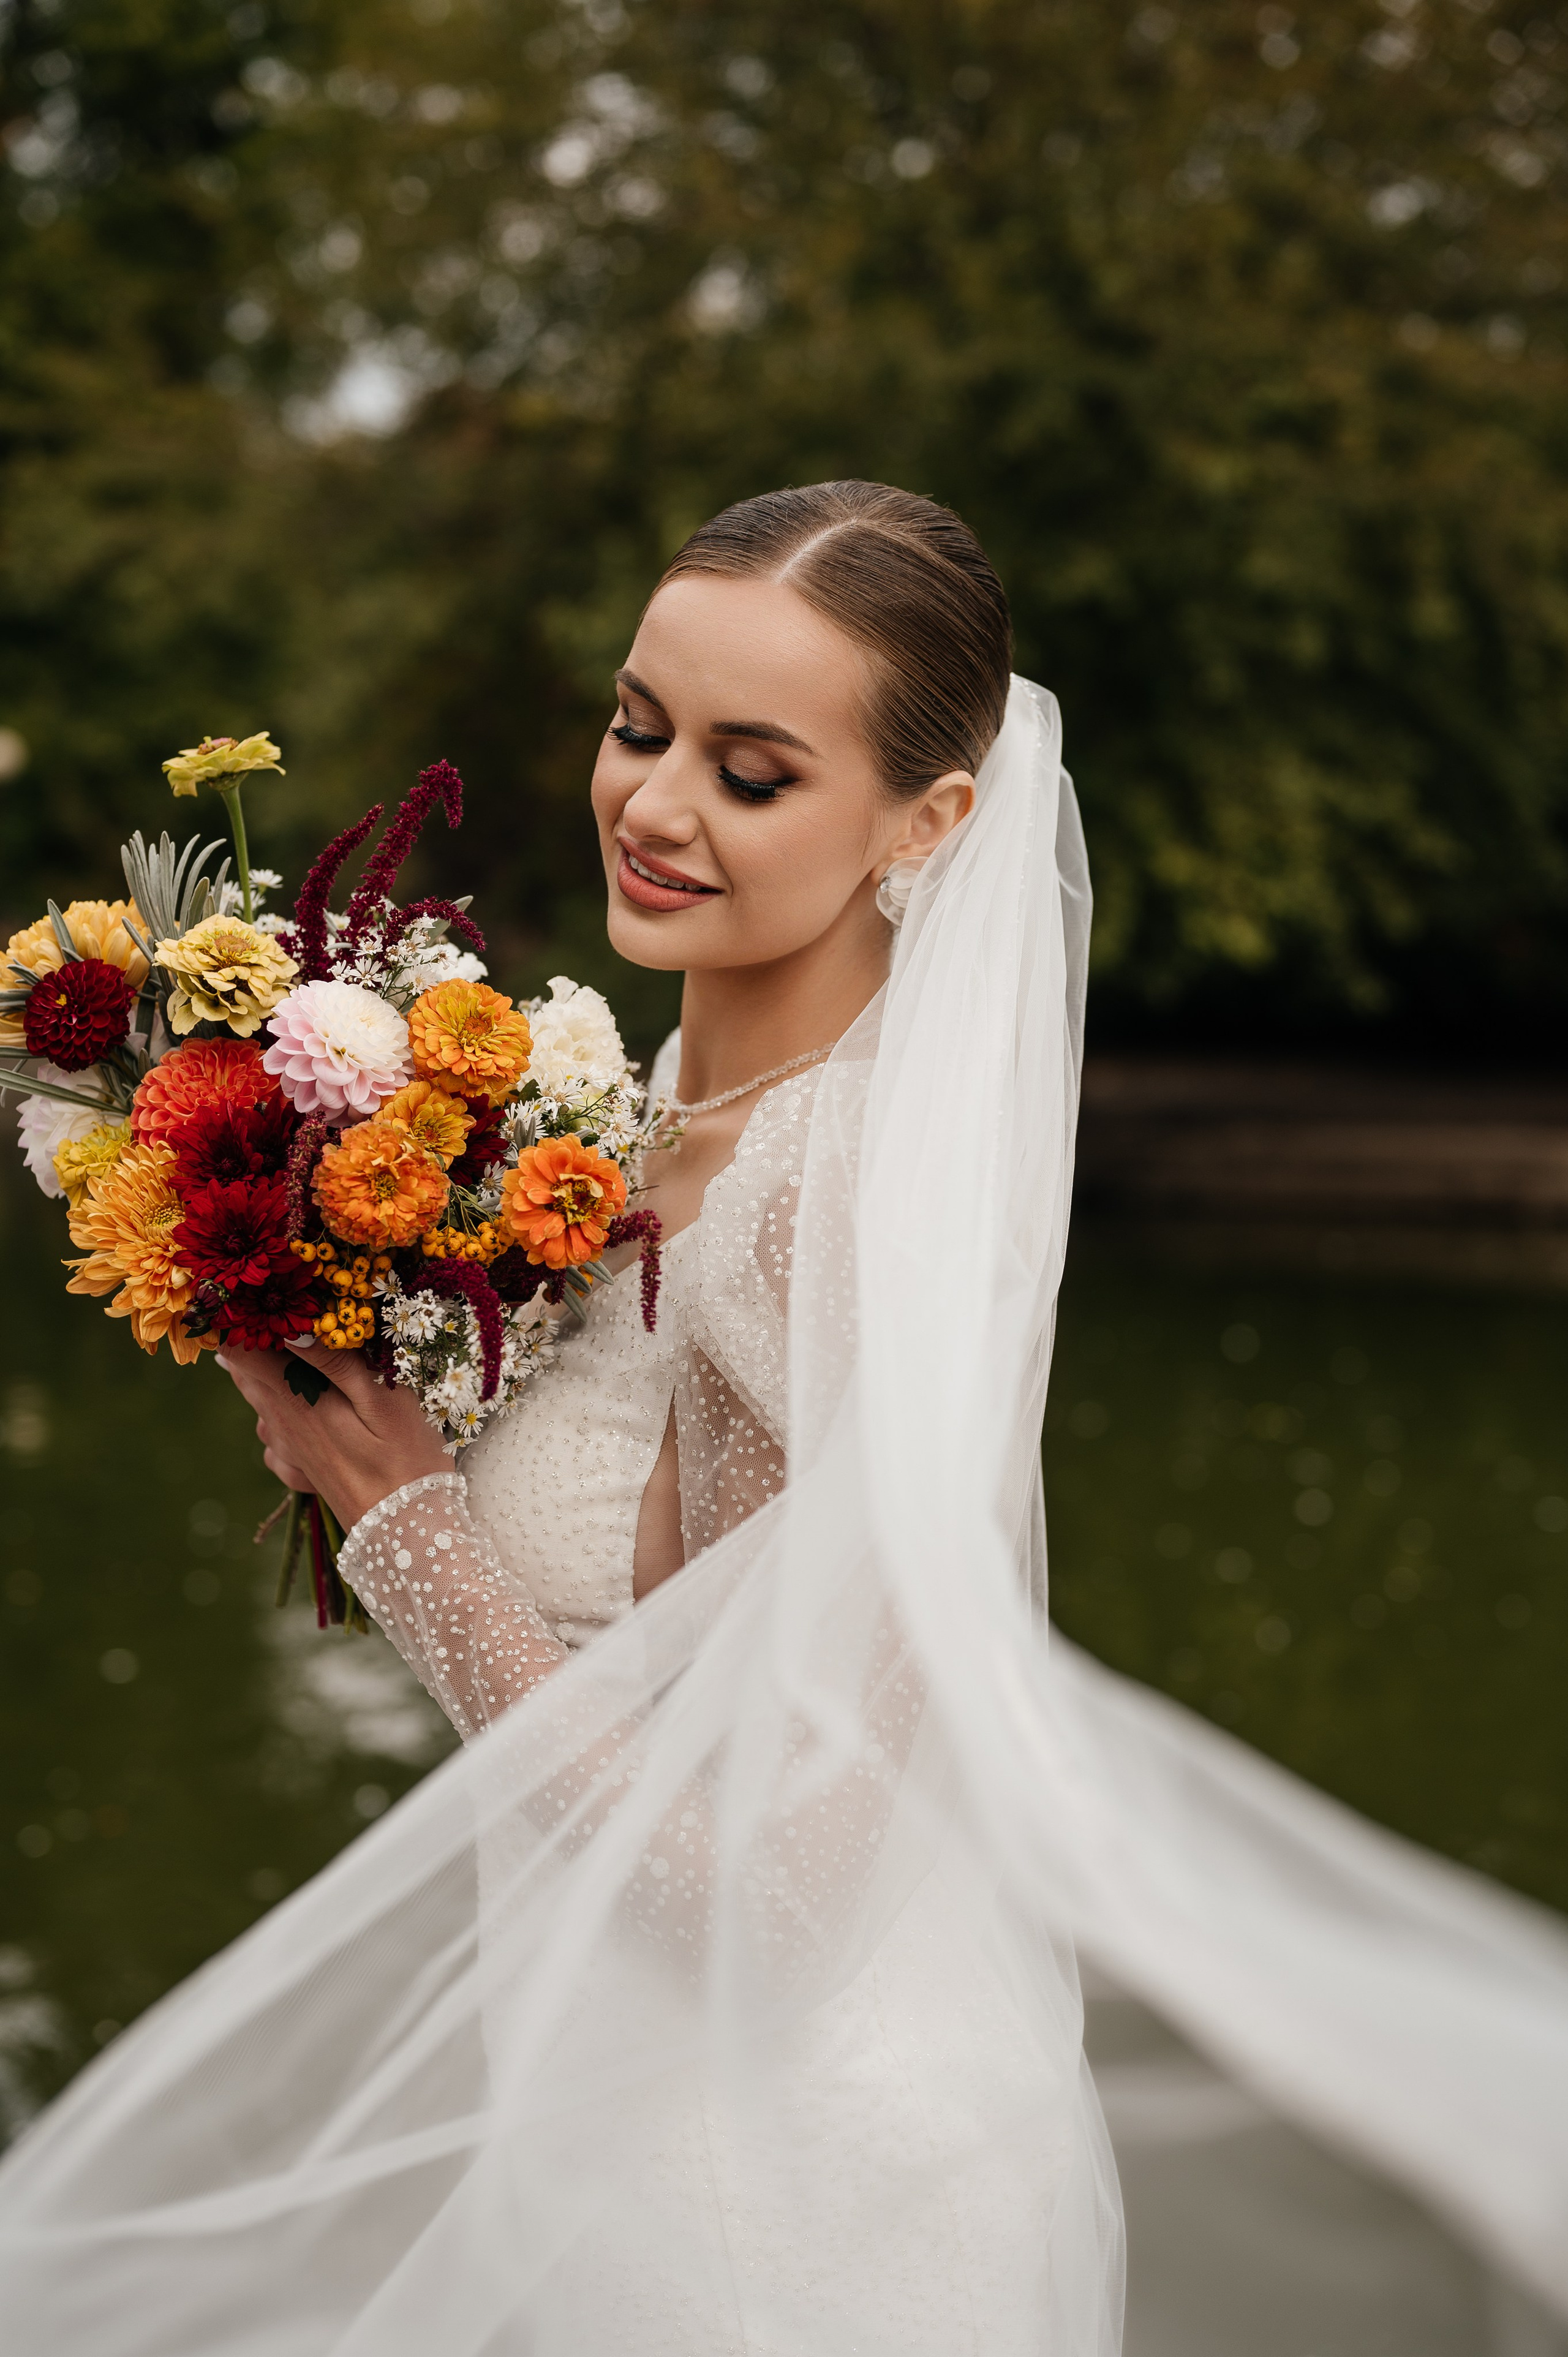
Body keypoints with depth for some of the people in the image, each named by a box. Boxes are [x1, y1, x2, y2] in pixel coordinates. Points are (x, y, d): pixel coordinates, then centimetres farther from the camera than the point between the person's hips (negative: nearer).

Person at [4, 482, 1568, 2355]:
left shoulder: (855, 1214, -26)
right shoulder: (690, 1095, 1)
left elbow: (760, 1883, -26)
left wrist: (401, 1514, -19)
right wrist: (372, 1408, 1)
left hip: (786, 2178, -8)